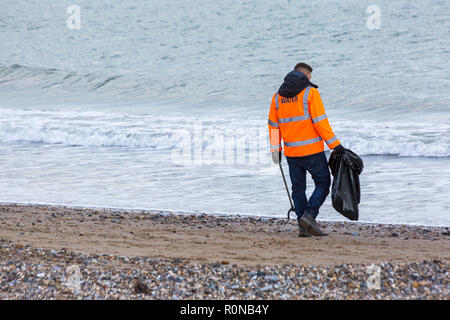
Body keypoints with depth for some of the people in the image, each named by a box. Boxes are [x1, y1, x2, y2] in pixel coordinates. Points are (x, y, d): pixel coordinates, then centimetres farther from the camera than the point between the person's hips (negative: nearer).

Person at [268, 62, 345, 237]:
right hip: (312, 150, -5)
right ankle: (309, 215, -11)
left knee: (298, 188, 12)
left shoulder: (278, 96, 10)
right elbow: (320, 121, -13)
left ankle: (303, 226, 6)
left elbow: (273, 125, 13)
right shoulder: (310, 92, -6)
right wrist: (335, 144, -10)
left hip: (291, 151, 5)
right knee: (323, 183, 7)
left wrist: (275, 150, 20)